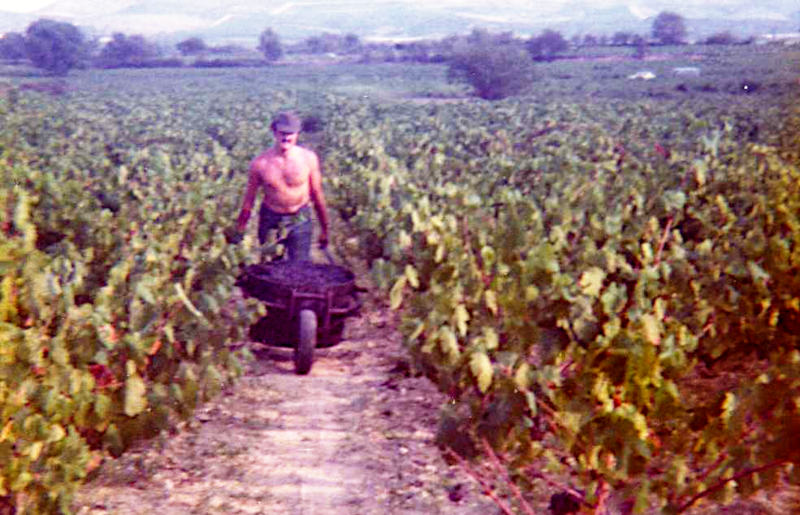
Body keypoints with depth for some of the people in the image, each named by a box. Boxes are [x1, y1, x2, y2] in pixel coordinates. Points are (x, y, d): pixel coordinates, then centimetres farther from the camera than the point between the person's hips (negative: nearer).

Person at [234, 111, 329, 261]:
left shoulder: (308, 158, -10)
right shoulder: (260, 163, -11)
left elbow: (317, 194, 0)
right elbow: (249, 199, -1)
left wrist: (324, 229, 6)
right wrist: (239, 231, 3)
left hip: (299, 220, -1)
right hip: (270, 220, 1)